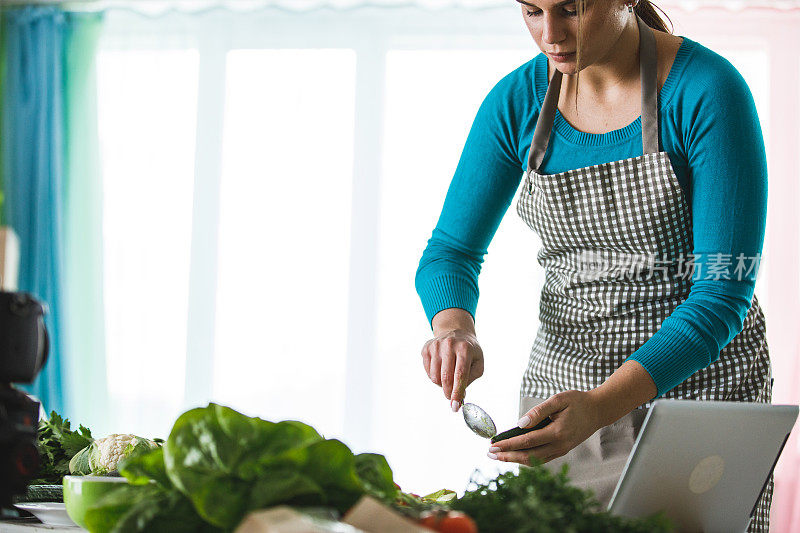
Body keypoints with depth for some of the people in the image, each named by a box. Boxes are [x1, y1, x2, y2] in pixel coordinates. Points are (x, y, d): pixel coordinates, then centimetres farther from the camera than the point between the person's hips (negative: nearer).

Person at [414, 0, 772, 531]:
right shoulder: (517, 100, -2)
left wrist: (602, 406, -31)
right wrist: (454, 327, -21)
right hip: (564, 381, 4)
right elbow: (451, 251, 3)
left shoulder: (706, 91, -16)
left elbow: (724, 291, -20)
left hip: (699, 382, -3)